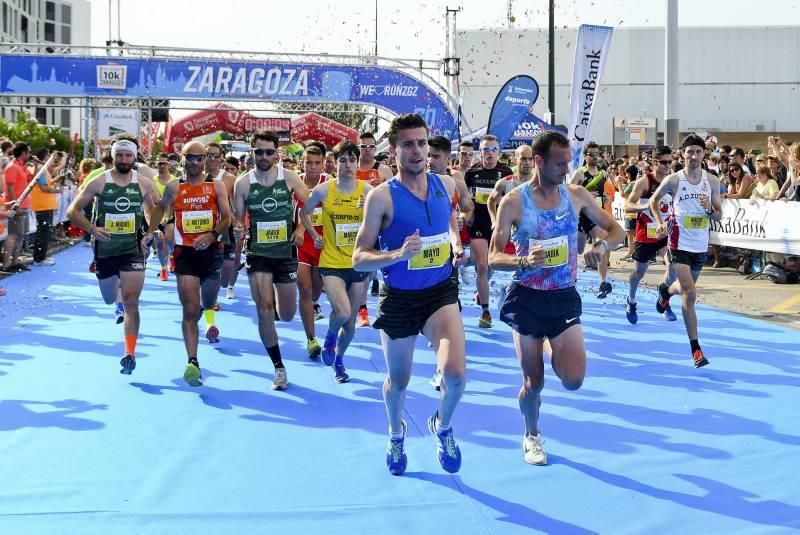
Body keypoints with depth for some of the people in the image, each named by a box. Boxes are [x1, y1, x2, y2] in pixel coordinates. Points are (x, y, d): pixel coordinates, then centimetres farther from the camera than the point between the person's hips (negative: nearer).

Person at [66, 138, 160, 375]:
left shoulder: (144, 184, -3)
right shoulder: (99, 183, -5)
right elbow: (73, 210, -2)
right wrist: (91, 228, -18)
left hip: (133, 249, -1)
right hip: (105, 250, 1)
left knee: (131, 302, -12)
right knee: (110, 300, 18)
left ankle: (130, 353, -10)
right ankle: (119, 291, 57)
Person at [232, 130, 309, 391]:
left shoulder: (289, 178, -4)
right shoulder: (243, 183, -4)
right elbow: (238, 218, 3)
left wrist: (300, 228, -9)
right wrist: (237, 230, -19)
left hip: (286, 252, 1)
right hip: (258, 254, -1)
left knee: (287, 314, 11)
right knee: (264, 310, -12)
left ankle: (274, 306, 50)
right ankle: (279, 368, -2)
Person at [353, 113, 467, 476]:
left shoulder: (446, 184, -2)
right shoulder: (382, 196, -15)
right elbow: (359, 259, -14)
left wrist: (456, 246, 1)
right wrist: (398, 254, -30)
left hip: (441, 293, 2)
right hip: (399, 299, -2)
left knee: (455, 373, -18)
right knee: (398, 381, 15)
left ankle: (443, 425, 16)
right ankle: (396, 433, 49)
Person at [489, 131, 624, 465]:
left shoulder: (577, 195, -1)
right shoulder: (513, 202, -9)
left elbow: (616, 231, 8)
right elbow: (494, 258, -9)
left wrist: (602, 246, -15)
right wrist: (524, 261, -29)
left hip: (564, 297, 2)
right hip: (527, 298, -2)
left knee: (573, 380, -10)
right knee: (533, 382, 6)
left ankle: (553, 353, 25)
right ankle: (532, 436, 33)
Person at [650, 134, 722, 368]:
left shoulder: (712, 181, 0)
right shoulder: (673, 180, -8)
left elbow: (719, 214, 6)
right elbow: (654, 200, 8)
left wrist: (709, 209, -16)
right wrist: (660, 223, -5)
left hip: (701, 245, 4)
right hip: (680, 244, -4)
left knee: (686, 287, 24)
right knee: (690, 294, -14)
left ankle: (666, 291, 61)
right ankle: (695, 348, -8)